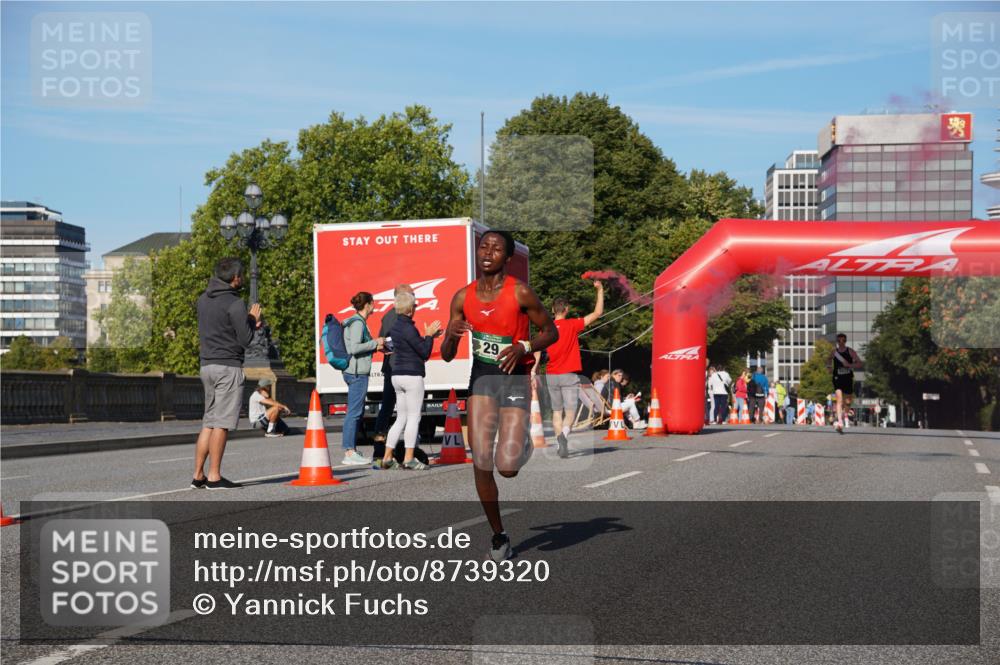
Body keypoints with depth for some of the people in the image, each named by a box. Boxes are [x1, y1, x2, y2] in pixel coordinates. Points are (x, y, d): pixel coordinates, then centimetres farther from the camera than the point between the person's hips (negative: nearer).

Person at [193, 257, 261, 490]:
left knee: (209, 422, 13)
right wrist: (253, 320, 5)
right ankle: (214, 477, -4)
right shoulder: (235, 304, -13)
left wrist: (248, 321, 14)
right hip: (228, 366, -8)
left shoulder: (203, 299, 11)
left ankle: (198, 475, 12)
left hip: (207, 364, 8)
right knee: (221, 422, -5)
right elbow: (245, 340, -12)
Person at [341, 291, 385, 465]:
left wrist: (375, 347, 14)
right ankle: (349, 452, -9)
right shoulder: (357, 323, -13)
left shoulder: (357, 322, 17)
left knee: (357, 412, 13)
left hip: (354, 372, 10)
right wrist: (375, 343, -12)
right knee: (354, 412, -9)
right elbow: (355, 348, -22)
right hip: (357, 372, -10)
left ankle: (352, 451, 16)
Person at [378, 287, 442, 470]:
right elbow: (425, 352, -12)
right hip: (412, 376, -9)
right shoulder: (408, 328, -16)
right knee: (414, 417, -2)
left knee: (401, 418, 13)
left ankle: (387, 457, 10)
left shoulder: (395, 326, 12)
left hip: (397, 376, 9)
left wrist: (428, 336, 18)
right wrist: (429, 335, 1)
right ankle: (409, 459, -3)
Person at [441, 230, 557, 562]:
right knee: (481, 464, -5)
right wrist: (451, 334, -17)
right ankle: (499, 537, 12)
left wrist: (523, 347, -18)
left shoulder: (520, 293, -10)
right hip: (481, 378, 3)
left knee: (507, 467, -13)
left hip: (515, 379, -3)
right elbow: (447, 355, 5)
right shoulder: (463, 297, 1)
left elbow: (551, 332, 0)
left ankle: (523, 446, 26)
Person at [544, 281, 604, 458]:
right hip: (569, 376, -3)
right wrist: (600, 290, 4)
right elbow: (597, 313, -4)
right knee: (570, 411, -5)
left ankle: (560, 439, 6)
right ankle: (564, 434, -32)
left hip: (551, 376, 3)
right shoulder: (572, 325, -6)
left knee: (557, 411, 12)